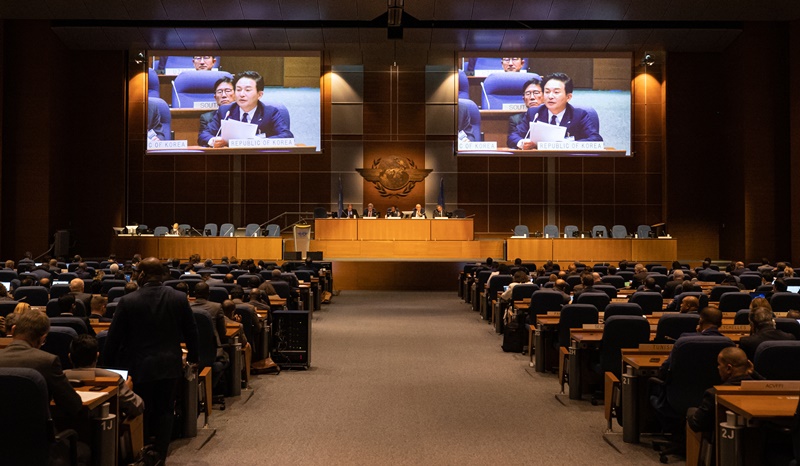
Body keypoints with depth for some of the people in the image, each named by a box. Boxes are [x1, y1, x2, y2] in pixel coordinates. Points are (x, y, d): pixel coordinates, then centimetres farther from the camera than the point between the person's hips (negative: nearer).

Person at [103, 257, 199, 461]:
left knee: (142, 414, 12)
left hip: (140, 367, -1)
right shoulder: (179, 298, -5)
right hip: (170, 366, 1)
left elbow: (114, 336, -5)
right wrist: (192, 357, 19)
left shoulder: (128, 301, -11)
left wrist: (108, 362, 9)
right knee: (164, 412, 11)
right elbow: (191, 332, 4)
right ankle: (160, 456, 14)